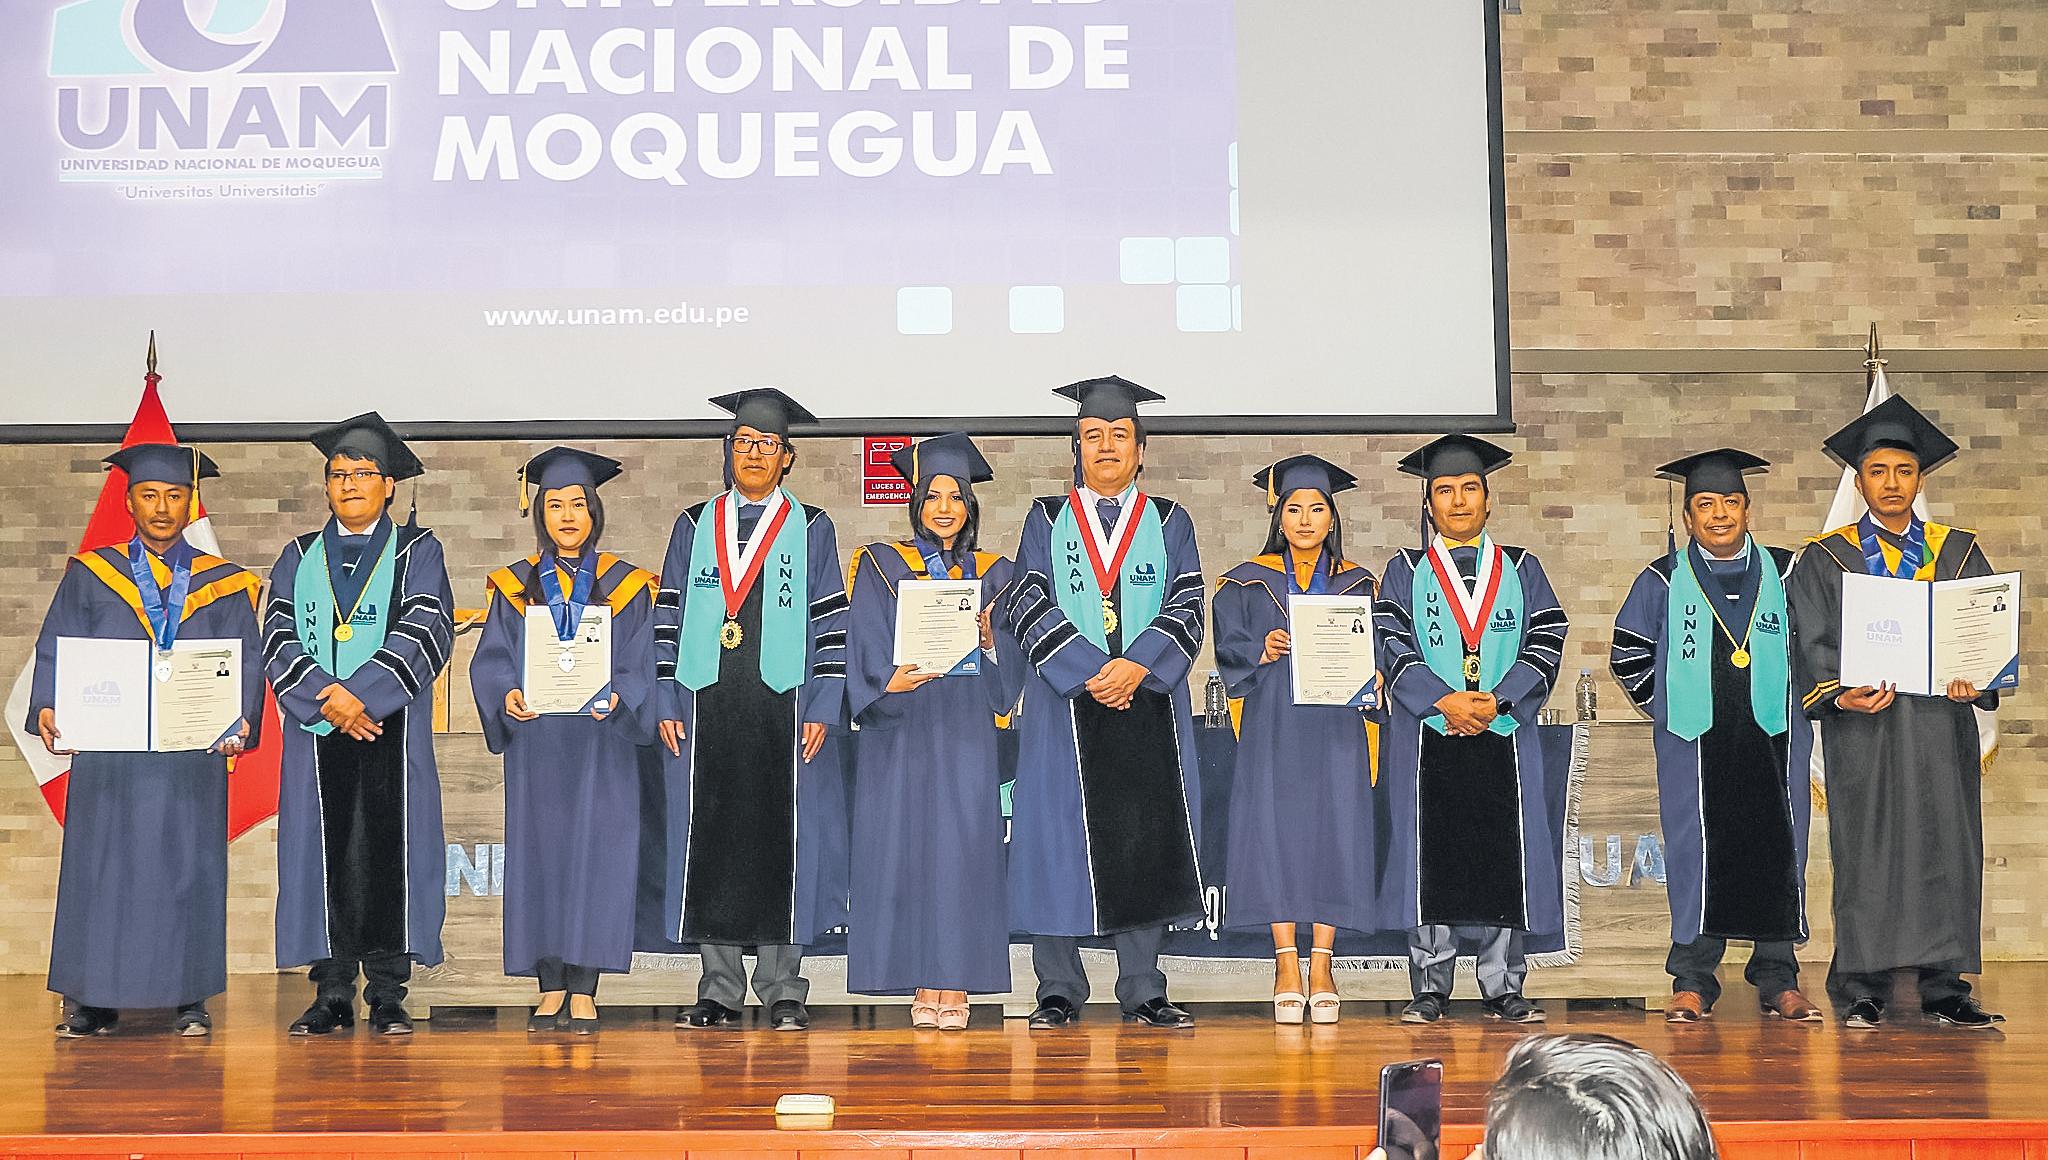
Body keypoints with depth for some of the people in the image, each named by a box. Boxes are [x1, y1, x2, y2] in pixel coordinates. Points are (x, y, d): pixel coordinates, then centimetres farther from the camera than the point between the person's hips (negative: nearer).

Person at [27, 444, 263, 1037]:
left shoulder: (223, 586, 9)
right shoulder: (90, 577, 10)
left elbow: (244, 665, 2)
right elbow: (55, 651, 4)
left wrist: (239, 719, -16)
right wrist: (48, 707, -15)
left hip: (192, 758, 0)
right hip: (107, 754, 0)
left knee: (186, 870, 1)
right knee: (100, 870, 1)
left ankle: (189, 1000, 7)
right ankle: (92, 1000, 8)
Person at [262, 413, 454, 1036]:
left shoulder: (418, 552, 9)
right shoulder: (299, 558, 16)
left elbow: (426, 631, -6)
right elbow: (278, 638, 4)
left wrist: (362, 693, -17)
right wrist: (325, 698, -13)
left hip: (393, 727, -2)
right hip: (316, 729, 2)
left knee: (389, 853, -4)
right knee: (324, 855, 0)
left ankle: (386, 996, 1)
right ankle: (331, 995, 6)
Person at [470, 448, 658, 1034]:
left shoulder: (626, 586, 5)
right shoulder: (516, 585, 9)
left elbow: (640, 665, 0)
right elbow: (491, 659, 3)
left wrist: (616, 698, -20)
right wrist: (507, 695, -18)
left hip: (602, 743, -1)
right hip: (536, 744, 2)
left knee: (594, 851, -4)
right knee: (539, 854, 2)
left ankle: (583, 990, 1)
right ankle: (550, 988, 8)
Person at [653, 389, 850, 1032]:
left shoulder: (810, 529, 7)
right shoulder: (695, 526, 12)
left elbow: (832, 625, 2)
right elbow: (669, 618, 10)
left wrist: (822, 710, -6)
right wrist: (667, 704, 1)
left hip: (785, 708, -2)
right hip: (706, 708, 2)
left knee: (783, 844, 0)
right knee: (708, 843, 2)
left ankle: (782, 990, 8)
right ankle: (719, 990, 10)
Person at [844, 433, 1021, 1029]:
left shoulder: (993, 575, 13)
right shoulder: (882, 566, 8)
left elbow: (1009, 672, 8)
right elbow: (865, 648, -1)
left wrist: (989, 639, -12)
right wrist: (889, 682, -20)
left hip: (966, 732, 1)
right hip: (900, 729, -1)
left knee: (964, 845, -5)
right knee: (905, 844, -4)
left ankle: (956, 986, -3)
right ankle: (923, 987, 1)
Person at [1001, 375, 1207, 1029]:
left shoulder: (1170, 523, 12)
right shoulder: (1047, 520, 10)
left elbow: (1187, 609, 1)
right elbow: (1028, 605, -2)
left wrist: (1136, 666, -16)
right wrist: (1088, 672, -15)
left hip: (1150, 705, 1)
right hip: (1063, 708, -1)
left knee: (1147, 842, 0)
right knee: (1059, 842, -2)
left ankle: (1143, 991, 7)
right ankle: (1058, 992, 5)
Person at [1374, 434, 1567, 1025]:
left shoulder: (1522, 569, 13)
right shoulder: (1405, 572, 10)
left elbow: (1546, 645, 3)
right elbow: (1393, 649, -1)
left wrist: (1496, 701, -12)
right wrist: (1445, 700, -15)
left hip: (1505, 734, 1)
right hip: (1425, 738, -1)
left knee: (1505, 861, -1)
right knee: (1428, 861, -2)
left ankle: (1503, 988, 6)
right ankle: (1430, 989, 5)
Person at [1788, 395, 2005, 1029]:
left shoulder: (1960, 553, 14)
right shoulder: (1825, 559, 8)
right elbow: (1813, 639, -1)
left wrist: (1976, 678, -15)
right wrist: (1840, 691, -19)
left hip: (1941, 724, 2)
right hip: (1862, 725, -2)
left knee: (1946, 849, 1)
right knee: (1865, 853, -2)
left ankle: (1944, 987, 7)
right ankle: (1861, 990, 4)